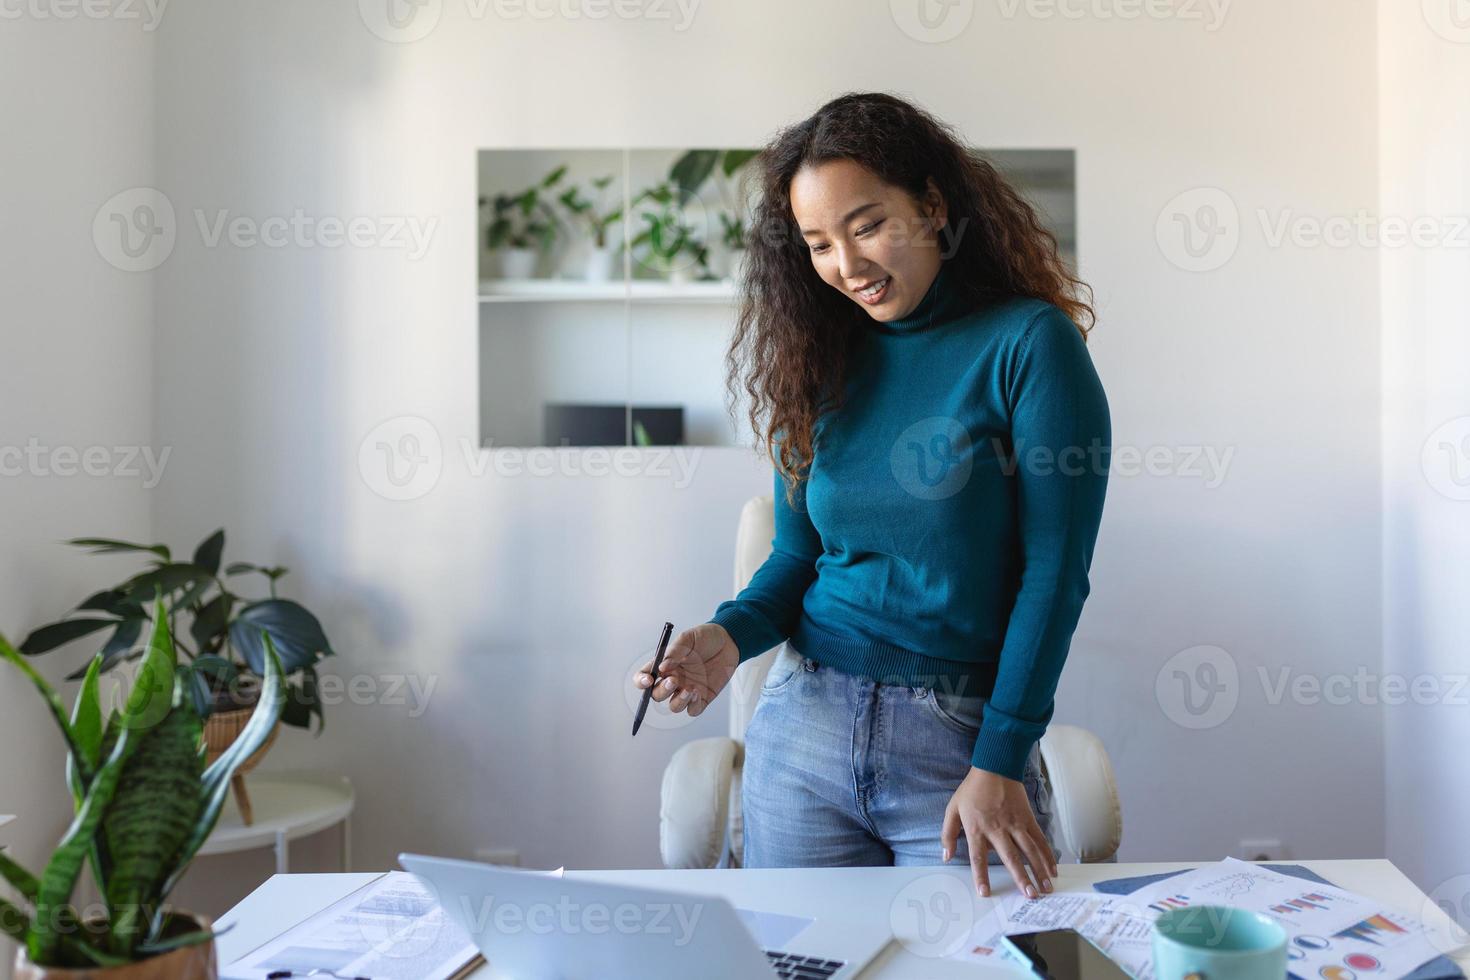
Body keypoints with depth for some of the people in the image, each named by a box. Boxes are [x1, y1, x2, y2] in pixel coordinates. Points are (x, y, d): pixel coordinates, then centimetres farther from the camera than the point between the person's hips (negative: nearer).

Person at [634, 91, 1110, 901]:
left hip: (962, 739, -4)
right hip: (802, 722, 4)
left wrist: (999, 766, -15)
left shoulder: (1029, 342, -8)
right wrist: (731, 636, -10)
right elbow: (799, 553, 10)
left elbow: (1055, 571, -11)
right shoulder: (821, 362, 6)